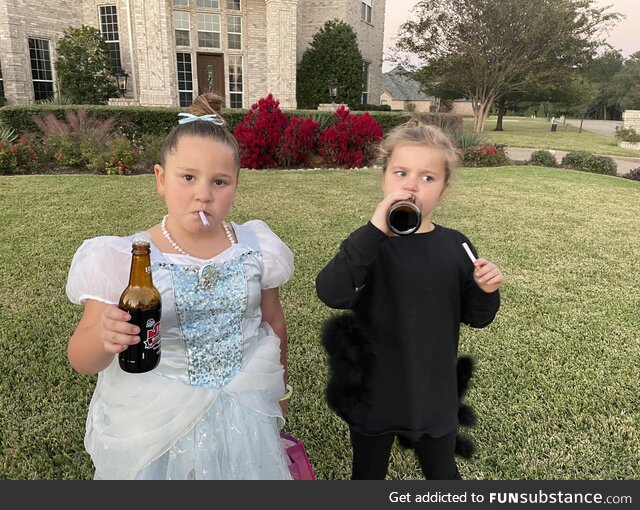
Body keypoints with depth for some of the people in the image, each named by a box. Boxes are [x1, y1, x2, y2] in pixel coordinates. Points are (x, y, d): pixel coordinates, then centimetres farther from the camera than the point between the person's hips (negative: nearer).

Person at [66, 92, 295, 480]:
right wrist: (102, 337, -34)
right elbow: (82, 360, -11)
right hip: (157, 425, -2)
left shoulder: (256, 248, -8)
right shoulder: (125, 260, -15)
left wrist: (280, 389, 18)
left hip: (245, 416, 3)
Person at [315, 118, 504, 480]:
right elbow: (331, 294, -33)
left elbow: (475, 318, 3)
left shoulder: (455, 246, -7)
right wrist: (375, 230, -39)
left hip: (435, 395, 2)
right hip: (373, 394, -1)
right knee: (369, 474, 24)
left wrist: (486, 292, -18)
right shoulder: (368, 244, -15)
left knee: (443, 474, 26)